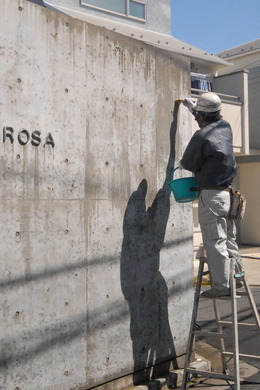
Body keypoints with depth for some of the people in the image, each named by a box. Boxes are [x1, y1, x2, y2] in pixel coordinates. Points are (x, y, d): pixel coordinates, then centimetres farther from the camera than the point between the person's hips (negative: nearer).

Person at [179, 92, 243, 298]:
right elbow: (211, 120, 30)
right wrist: (192, 106, 43)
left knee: (215, 242, -3)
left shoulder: (201, 136, -16)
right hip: (227, 193, 8)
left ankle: (222, 286, 1)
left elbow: (188, 164, -6)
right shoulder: (225, 127, 7)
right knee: (230, 238, 18)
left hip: (211, 194, -8)